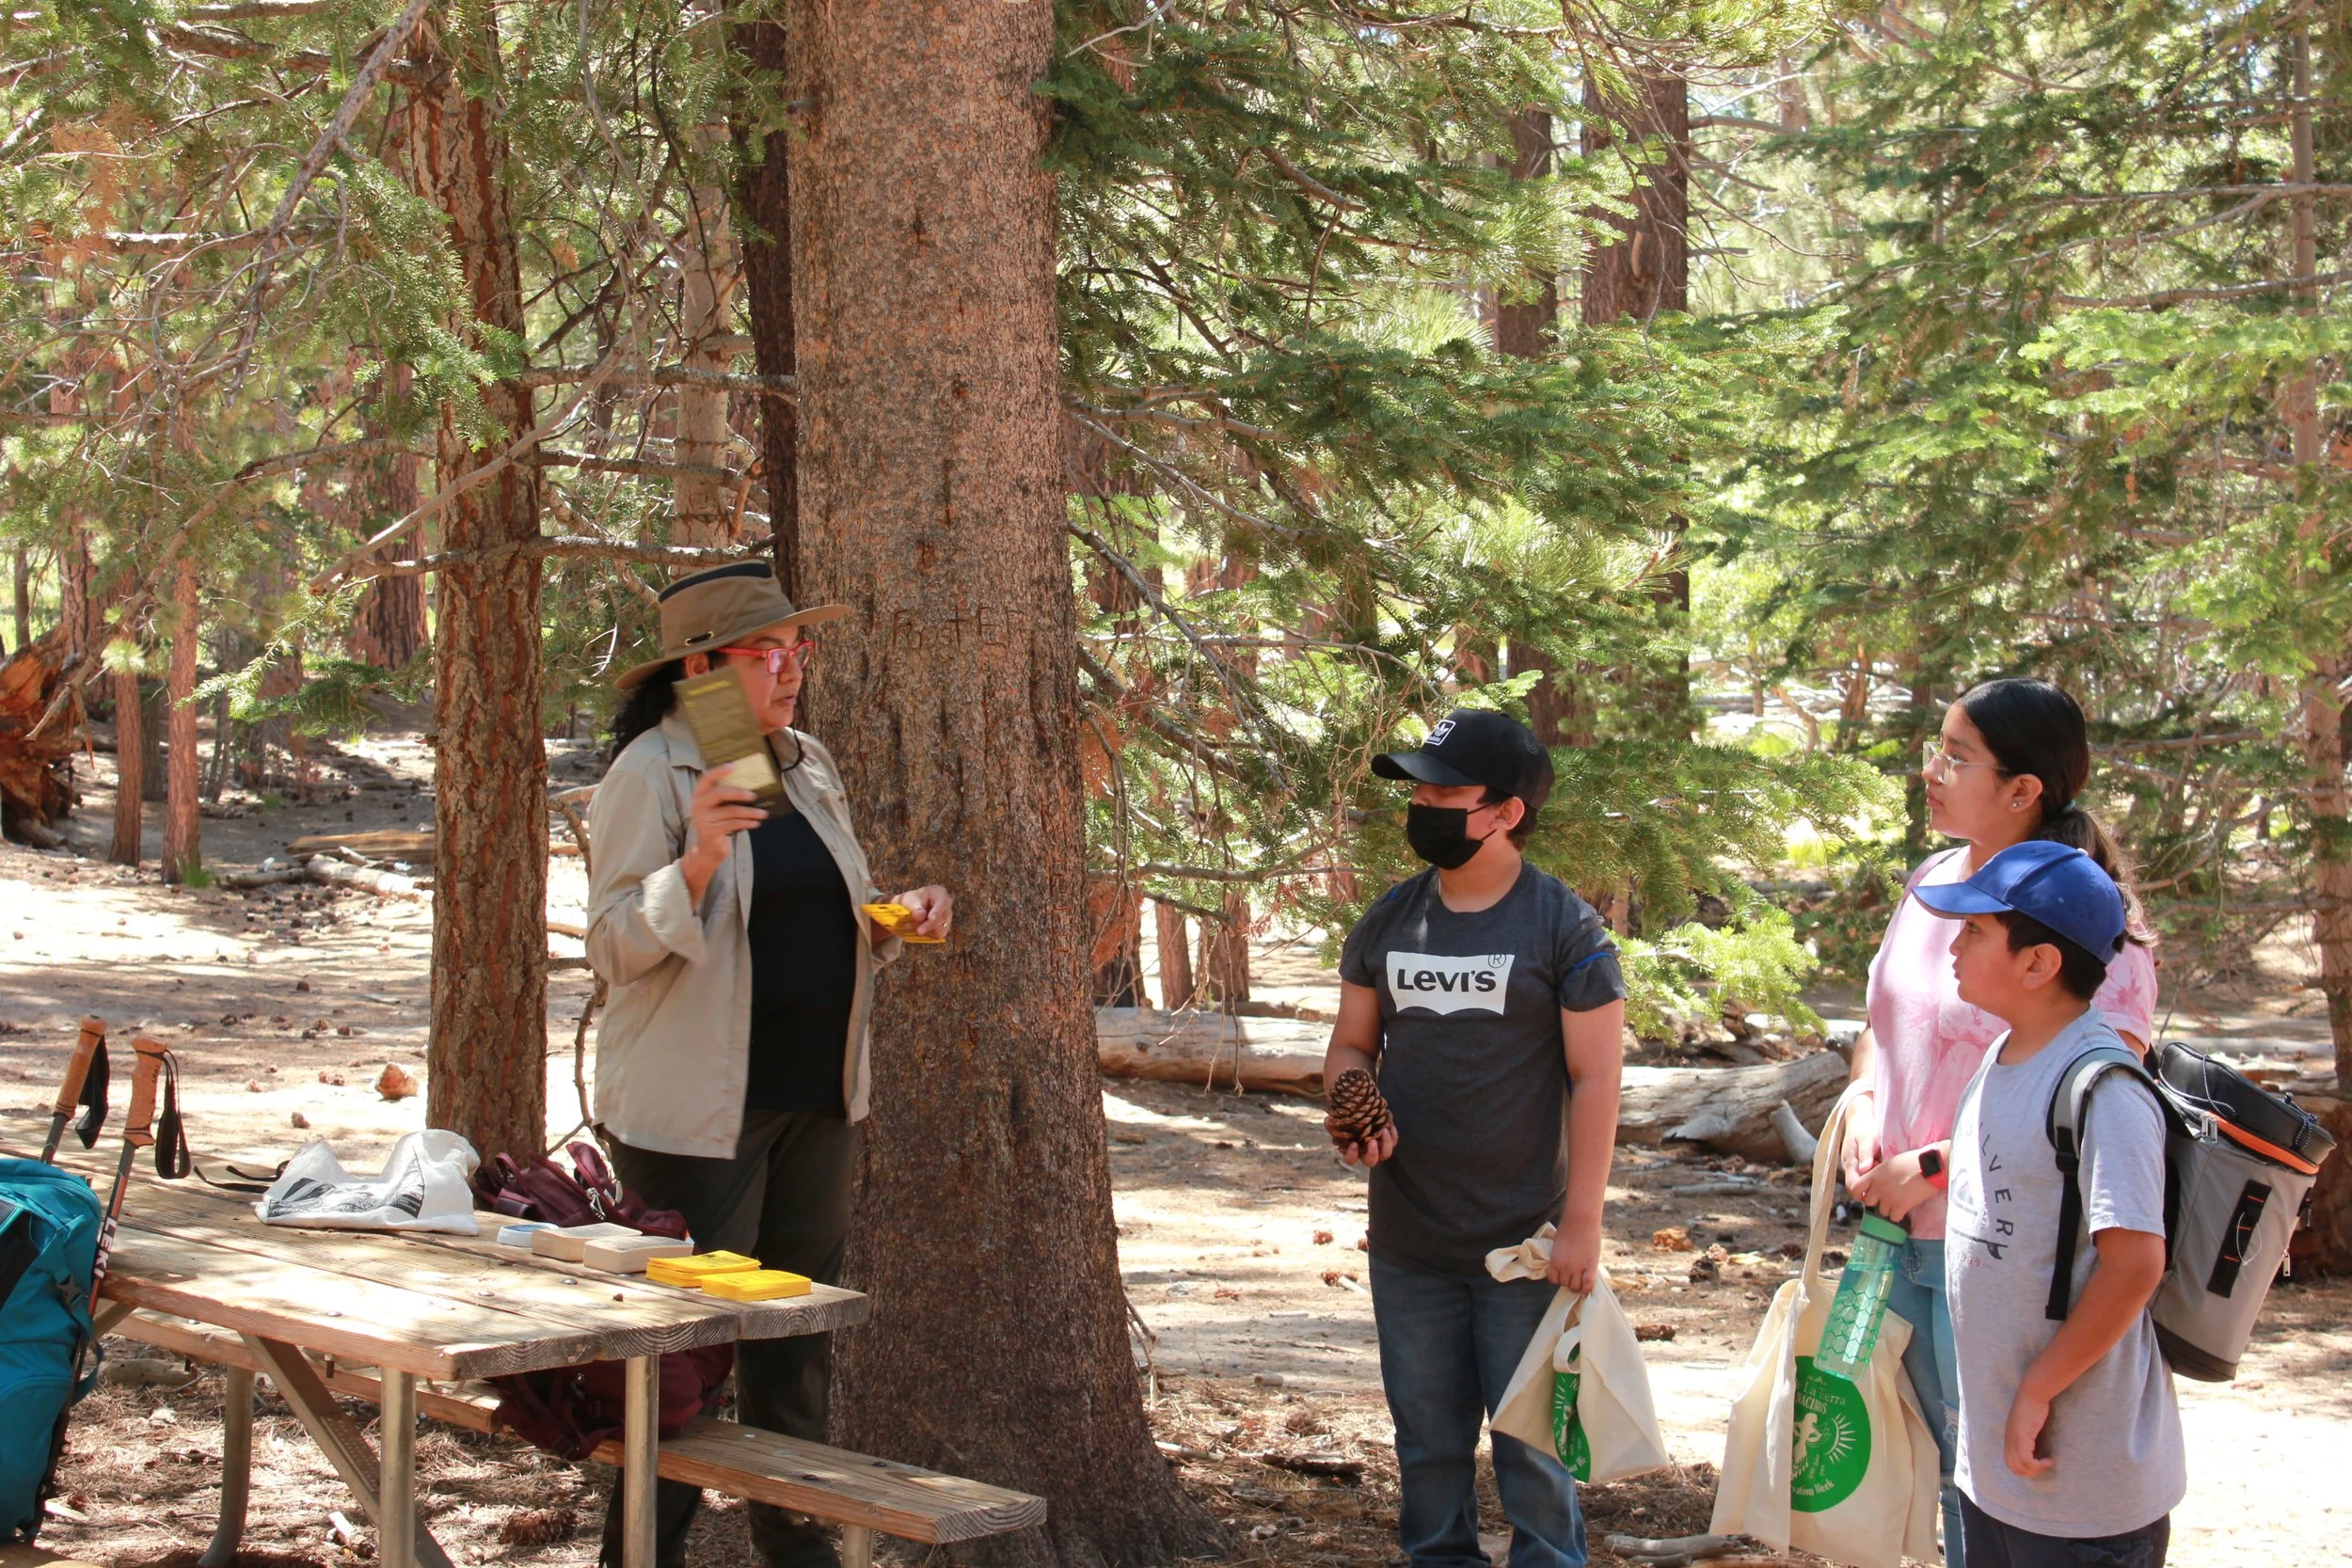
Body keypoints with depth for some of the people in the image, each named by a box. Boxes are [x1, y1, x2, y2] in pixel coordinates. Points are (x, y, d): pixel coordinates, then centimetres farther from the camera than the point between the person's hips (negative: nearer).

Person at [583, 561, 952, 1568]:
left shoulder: (810, 767, 12)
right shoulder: (650, 776, -11)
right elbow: (615, 948, -14)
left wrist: (897, 921, 0)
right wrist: (697, 860, -29)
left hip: (816, 1098, 7)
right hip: (699, 1107, -7)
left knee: (798, 1340, 14)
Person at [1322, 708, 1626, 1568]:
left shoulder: (1566, 928, -8)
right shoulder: (1388, 921, 6)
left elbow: (1594, 1080, -8)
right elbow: (1351, 1044, 15)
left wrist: (1582, 1224, -12)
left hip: (1524, 1243, -4)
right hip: (1407, 1241, 5)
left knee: (1531, 1441, 2)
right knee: (1428, 1441, 13)